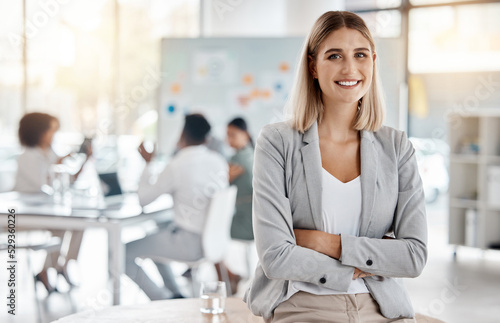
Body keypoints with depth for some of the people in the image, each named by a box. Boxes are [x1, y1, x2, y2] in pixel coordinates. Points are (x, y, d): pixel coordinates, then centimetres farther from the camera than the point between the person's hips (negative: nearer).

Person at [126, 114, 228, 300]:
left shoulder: (177, 166, -18)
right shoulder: (219, 161, 2)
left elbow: (143, 199, -7)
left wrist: (147, 163, 5)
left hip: (190, 243, -8)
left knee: (125, 253, 1)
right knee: (155, 237, 32)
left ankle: (163, 301, 4)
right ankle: (176, 295, 32)